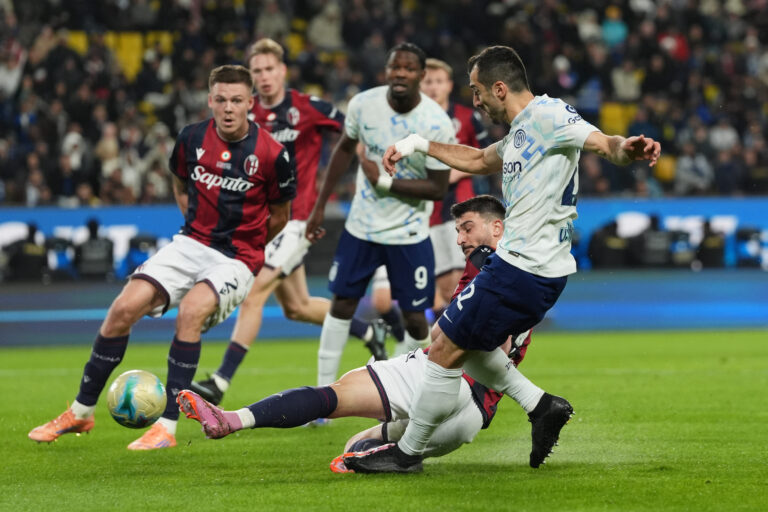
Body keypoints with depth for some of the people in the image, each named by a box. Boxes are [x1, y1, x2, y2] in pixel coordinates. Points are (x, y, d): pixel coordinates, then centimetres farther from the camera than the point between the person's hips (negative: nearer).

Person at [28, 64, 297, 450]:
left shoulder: (271, 154, -13)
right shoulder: (192, 139, -1)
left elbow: (279, 217, 4)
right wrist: (198, 226, 11)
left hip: (237, 258, -4)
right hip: (192, 242, 4)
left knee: (190, 310, -33)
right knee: (123, 308, -13)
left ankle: (167, 426, -25)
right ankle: (81, 411, 4)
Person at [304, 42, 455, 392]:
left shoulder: (437, 125, -20)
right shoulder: (363, 104, -10)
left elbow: (438, 189, -16)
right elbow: (345, 148, 8)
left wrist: (384, 181, -20)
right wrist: (320, 206, 11)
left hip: (409, 234, -3)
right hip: (362, 226, 3)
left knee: (414, 318, -2)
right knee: (341, 305, 5)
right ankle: (323, 393, 14)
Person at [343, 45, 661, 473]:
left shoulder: (547, 114, -14)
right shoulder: (522, 133, 17)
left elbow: (603, 143, -28)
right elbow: (479, 160, 36)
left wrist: (625, 150, -50)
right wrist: (420, 144, 34)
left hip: (521, 271, -10)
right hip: (532, 269, 10)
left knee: (445, 353, -1)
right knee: (460, 343, 22)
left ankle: (407, 452, 12)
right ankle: (543, 407, 16)